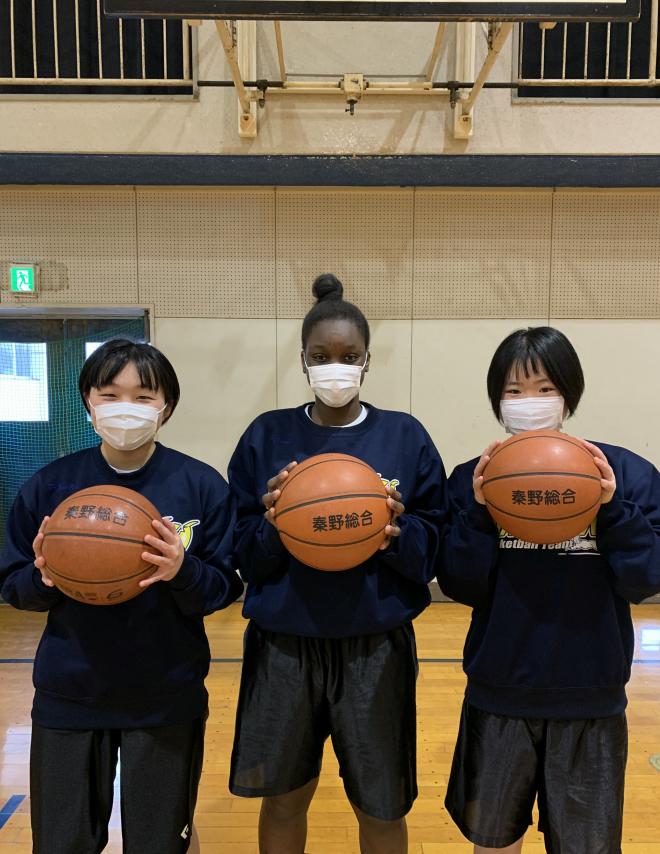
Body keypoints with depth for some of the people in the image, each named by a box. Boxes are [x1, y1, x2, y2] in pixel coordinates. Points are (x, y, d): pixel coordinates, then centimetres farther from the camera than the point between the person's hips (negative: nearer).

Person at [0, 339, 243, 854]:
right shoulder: (50, 484, -4)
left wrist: (183, 572, -26)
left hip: (167, 700, -1)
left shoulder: (202, 485, -9)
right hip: (67, 698, 2)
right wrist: (44, 578, -19)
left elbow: (226, 586, -6)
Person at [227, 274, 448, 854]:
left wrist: (398, 533, -22)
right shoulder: (268, 436, -1)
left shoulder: (405, 436, -3)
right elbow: (243, 554, -1)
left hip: (375, 647, 0)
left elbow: (435, 549, -2)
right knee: (283, 801, 18)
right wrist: (273, 528, -21)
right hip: (285, 644, 1)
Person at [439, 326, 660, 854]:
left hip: (591, 701, 0)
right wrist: (479, 513, -23)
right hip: (498, 697, 1)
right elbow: (461, 588, -9)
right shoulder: (473, 480, -6)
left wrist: (613, 509, -22)